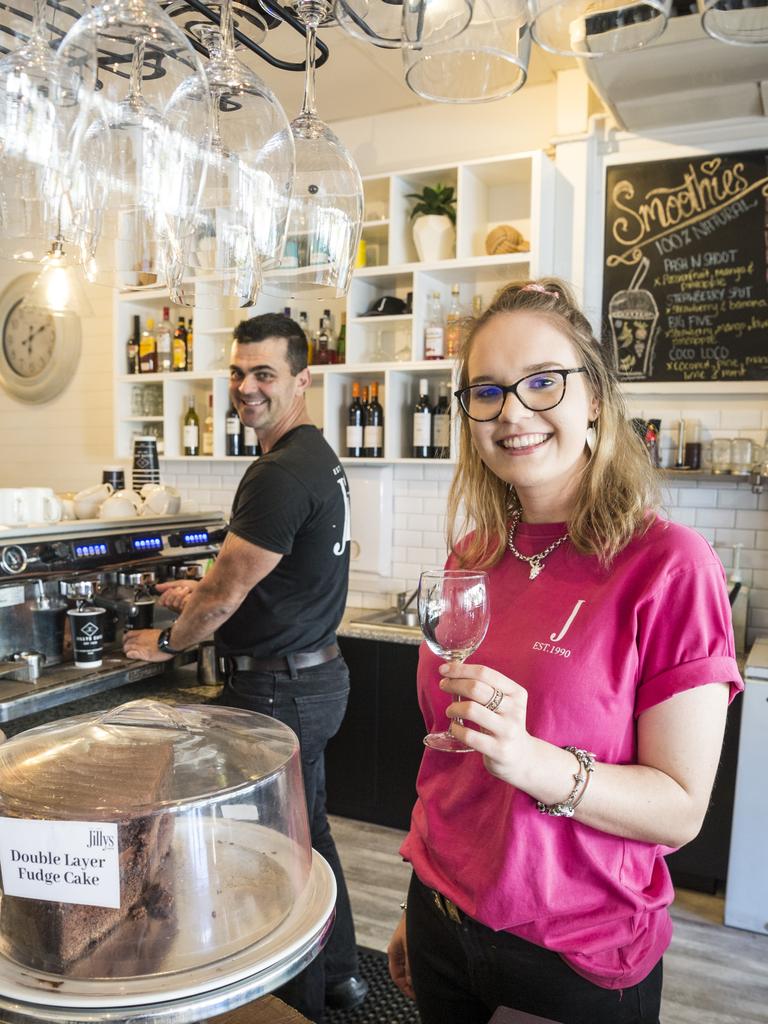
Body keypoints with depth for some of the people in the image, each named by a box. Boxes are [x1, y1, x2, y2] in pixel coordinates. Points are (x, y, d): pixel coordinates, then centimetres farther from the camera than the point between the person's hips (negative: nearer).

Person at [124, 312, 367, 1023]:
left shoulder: (281, 474, -23)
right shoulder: (320, 457, 10)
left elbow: (226, 591, -18)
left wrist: (168, 641, 0)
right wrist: (206, 591, 22)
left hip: (282, 689, -10)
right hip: (316, 672, 10)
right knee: (307, 826, 22)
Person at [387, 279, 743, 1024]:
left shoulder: (668, 566, -18)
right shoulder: (471, 558, -3)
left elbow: (679, 809, -17)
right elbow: (447, 763, 7)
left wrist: (531, 760, -33)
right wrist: (417, 909, 14)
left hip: (577, 960, -4)